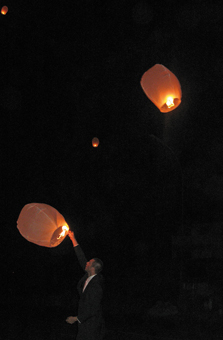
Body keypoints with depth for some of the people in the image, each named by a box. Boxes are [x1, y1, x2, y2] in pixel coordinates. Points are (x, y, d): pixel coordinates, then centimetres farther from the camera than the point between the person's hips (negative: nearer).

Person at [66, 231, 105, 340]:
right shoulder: (89, 277, -1)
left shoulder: (96, 287, -26)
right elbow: (82, 259, 7)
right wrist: (73, 239, 9)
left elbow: (93, 309, -25)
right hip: (84, 321, 9)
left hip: (91, 323, -9)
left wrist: (76, 318, -20)